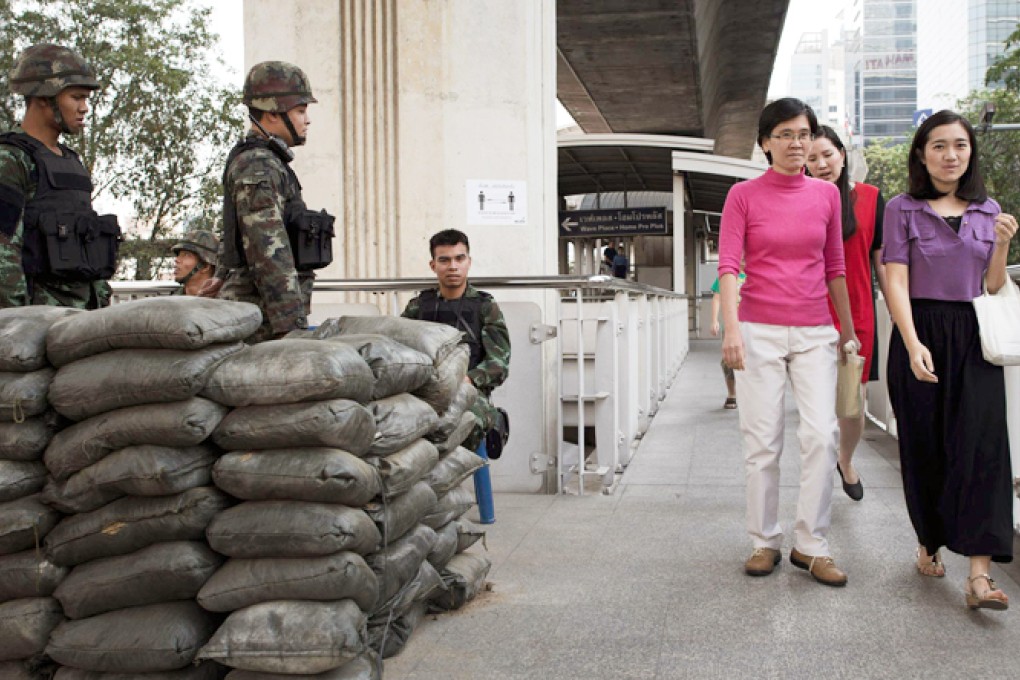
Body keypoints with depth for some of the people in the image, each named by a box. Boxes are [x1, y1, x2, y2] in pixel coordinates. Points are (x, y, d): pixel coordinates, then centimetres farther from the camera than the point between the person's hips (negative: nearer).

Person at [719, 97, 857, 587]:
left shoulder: (826, 194, 9)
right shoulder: (743, 195, 1)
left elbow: (835, 267, 16)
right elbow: (728, 265, -7)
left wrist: (848, 329, 18)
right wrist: (731, 328, -18)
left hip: (814, 332, 2)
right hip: (759, 330, -2)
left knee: (821, 435, -6)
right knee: (762, 441, 1)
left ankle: (811, 545, 7)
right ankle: (765, 542, 14)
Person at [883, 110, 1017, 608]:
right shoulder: (904, 208, 3)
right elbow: (895, 281, -7)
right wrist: (913, 344, -20)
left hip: (974, 341, 2)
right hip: (920, 335, -2)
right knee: (924, 449, 4)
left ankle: (979, 573, -11)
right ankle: (929, 543, 24)